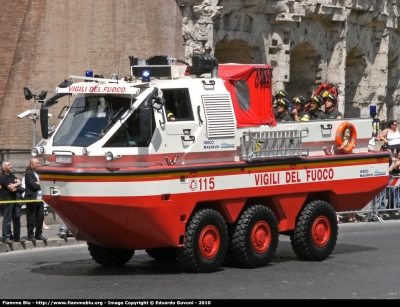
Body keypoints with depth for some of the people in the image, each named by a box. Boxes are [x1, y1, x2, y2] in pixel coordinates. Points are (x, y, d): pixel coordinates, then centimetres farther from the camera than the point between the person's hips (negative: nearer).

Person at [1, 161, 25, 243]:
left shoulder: (11, 175, 14)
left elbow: (20, 183, 9)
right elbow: (11, 188, -18)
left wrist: (14, 185, -9)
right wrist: (16, 184, -1)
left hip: (15, 199, 8)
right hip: (7, 200, -8)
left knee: (17, 218, 11)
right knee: (7, 219, -5)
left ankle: (17, 237, 18)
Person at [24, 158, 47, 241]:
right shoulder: (28, 174, -9)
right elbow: (34, 185, -17)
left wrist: (39, 184, -8)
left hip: (39, 199, 8)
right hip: (31, 199, -8)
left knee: (40, 217, 9)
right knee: (31, 219, -2)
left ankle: (38, 234, 17)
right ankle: (30, 235, 3)